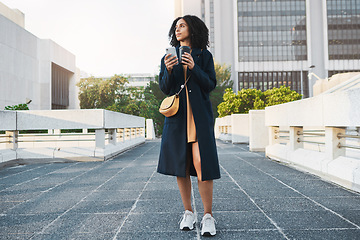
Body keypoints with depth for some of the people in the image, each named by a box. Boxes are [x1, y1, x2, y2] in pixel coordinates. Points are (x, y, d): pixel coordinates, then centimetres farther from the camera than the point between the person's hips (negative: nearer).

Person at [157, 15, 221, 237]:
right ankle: (188, 213, 17)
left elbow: (211, 85, 0)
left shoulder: (204, 55, 9)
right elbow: (165, 88, 8)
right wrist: (168, 70, -11)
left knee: (201, 163, -13)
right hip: (177, 115, 3)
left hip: (199, 114, -3)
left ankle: (208, 216, 0)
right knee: (180, 165, 4)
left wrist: (194, 68, -14)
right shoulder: (168, 57, 15)